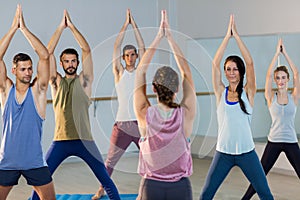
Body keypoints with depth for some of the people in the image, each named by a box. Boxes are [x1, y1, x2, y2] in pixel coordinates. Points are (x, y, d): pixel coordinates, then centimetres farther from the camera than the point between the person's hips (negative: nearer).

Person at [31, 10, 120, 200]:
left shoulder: (84, 80, 7)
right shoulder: (56, 82, 10)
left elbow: (87, 50, -1)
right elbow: (48, 52, 3)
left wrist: (72, 26, -2)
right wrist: (61, 27, 1)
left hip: (84, 140, -1)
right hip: (60, 141, 1)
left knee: (106, 180, 0)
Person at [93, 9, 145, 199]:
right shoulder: (119, 72, 5)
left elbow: (143, 48, 2)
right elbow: (116, 47, 0)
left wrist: (134, 24, 2)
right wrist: (126, 24, 0)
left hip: (141, 123, 1)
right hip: (123, 124, -1)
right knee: (110, 160, 6)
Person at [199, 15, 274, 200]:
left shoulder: (248, 92, 1)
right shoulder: (221, 92, 3)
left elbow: (250, 63, -10)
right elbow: (215, 63, -6)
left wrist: (237, 36, -10)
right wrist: (227, 36, -8)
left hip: (246, 152, -1)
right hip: (223, 152, 1)